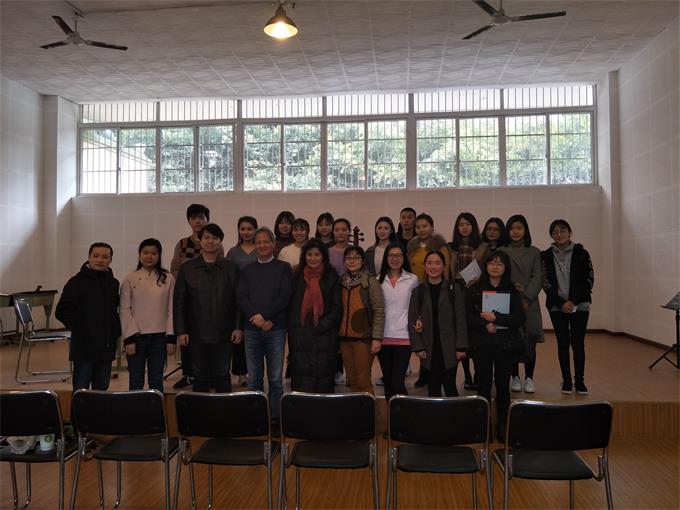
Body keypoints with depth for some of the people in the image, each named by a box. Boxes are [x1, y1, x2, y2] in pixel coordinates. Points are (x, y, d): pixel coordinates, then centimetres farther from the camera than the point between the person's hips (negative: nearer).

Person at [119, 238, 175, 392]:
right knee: (136, 382, 7)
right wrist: (129, 338, -8)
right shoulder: (130, 280, 0)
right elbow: (125, 310, -2)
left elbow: (172, 310, 2)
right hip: (136, 336, -1)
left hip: (159, 336, 1)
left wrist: (171, 338, -3)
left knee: (157, 381, 10)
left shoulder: (168, 279, 2)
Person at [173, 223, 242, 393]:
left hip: (223, 333, 0)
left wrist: (238, 327, -5)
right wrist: (180, 331, -4)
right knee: (200, 376, 9)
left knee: (222, 376, 8)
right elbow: (178, 302, 2)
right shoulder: (187, 268, 3)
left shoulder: (231, 268, 3)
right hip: (197, 334, 0)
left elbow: (238, 300, 2)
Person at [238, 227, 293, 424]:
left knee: (275, 378, 1)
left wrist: (265, 316, -13)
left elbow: (285, 297, -5)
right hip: (252, 329, 3)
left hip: (276, 329, -2)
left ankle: (275, 417, 10)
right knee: (254, 378, 7)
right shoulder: (247, 270, 14)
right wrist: (255, 317, -13)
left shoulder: (283, 268, 5)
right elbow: (241, 298, 4)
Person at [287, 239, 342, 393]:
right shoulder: (297, 277, 10)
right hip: (300, 338, 1)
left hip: (324, 337, -1)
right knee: (301, 383, -1)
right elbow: (291, 307, 10)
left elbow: (337, 308, 0)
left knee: (323, 383, -1)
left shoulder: (331, 278, 4)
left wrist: (320, 327, -9)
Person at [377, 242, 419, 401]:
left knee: (397, 383, -9)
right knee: (387, 381, 11)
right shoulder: (379, 280, 7)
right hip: (383, 337, 3)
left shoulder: (412, 280, 3)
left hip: (403, 337, -2)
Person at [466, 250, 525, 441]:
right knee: (483, 384, 4)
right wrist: (485, 325, -16)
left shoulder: (512, 291, 3)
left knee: (503, 384, 5)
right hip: (481, 344, 0)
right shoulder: (474, 289, 2)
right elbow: (467, 316, -3)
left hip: (506, 345, 1)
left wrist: (496, 318, -15)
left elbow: (520, 319, -5)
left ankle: (502, 425, 18)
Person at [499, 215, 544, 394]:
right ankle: (515, 377, 13)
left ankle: (529, 378, 12)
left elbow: (537, 278, 2)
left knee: (529, 343, 0)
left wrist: (527, 298, -11)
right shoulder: (501, 251, 7)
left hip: (529, 303, 1)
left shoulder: (534, 252, 10)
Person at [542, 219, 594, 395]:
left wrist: (574, 301, -8)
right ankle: (566, 381, 12)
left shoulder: (581, 253, 2)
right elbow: (546, 283, 1)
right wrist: (561, 302, -9)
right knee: (563, 343, 2)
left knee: (578, 343, -3)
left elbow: (589, 280, 0)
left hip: (579, 306, -1)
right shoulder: (546, 256, 3)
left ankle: (579, 381, 10)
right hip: (557, 307, 1)